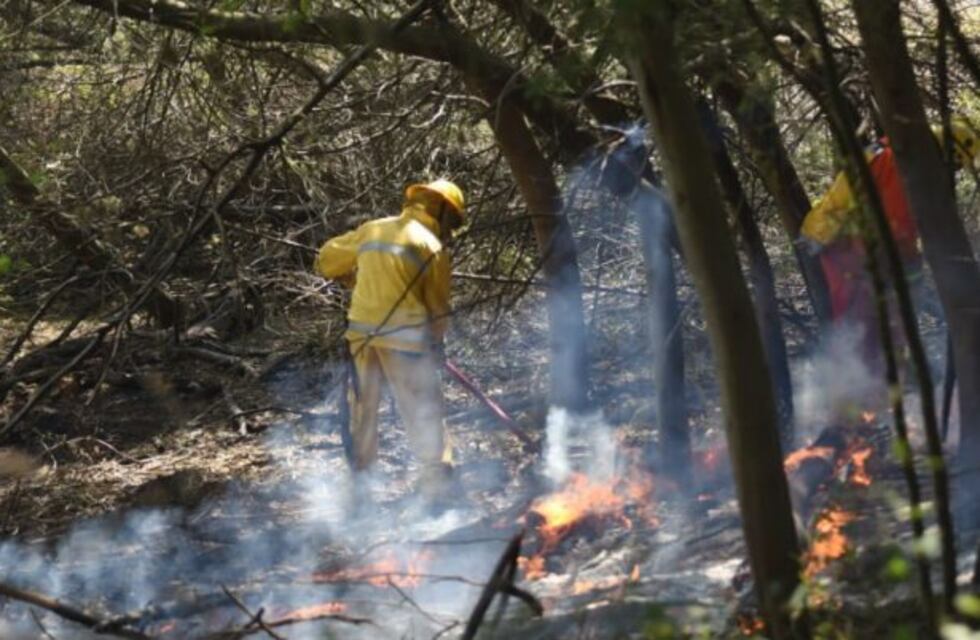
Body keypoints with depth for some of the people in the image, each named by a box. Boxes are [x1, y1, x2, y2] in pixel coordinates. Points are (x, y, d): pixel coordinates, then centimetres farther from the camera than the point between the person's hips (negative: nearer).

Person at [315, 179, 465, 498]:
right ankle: (436, 481, -3)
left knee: (362, 406, 17)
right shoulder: (431, 246, -3)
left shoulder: (371, 230, 12)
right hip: (404, 335, -5)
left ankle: (356, 473, 25)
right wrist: (436, 345, 15)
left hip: (361, 332, 5)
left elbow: (327, 259, 20)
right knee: (423, 411, 0)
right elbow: (438, 305, 1)